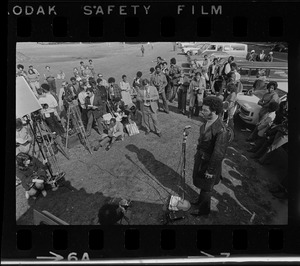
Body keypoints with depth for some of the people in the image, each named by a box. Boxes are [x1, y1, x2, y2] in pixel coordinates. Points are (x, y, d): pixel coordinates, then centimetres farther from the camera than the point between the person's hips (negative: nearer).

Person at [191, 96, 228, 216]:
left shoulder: (221, 130, -33)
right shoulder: (207, 121, -8)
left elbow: (219, 154, -26)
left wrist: (211, 170, -18)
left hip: (209, 161, -7)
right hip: (201, 157, 7)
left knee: (206, 187, 16)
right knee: (201, 183, 29)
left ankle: (204, 209, 40)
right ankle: (200, 201, 54)